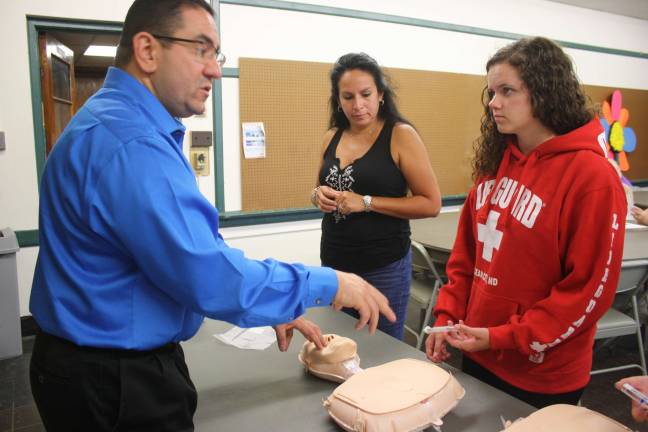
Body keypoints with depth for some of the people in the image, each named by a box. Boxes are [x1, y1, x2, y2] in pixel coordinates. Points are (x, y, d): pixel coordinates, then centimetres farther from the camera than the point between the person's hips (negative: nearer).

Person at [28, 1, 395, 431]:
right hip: (117, 383, -9)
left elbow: (184, 252, 9)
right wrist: (327, 284, -18)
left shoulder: (120, 125, 7)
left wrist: (272, 309, 7)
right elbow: (208, 276, -31)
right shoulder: (128, 142, -27)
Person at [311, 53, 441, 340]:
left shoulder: (401, 135, -9)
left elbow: (431, 204, -11)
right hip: (333, 262, 5)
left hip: (384, 268, -5)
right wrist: (319, 196, -3)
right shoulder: (332, 137, 6)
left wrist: (367, 202, -18)